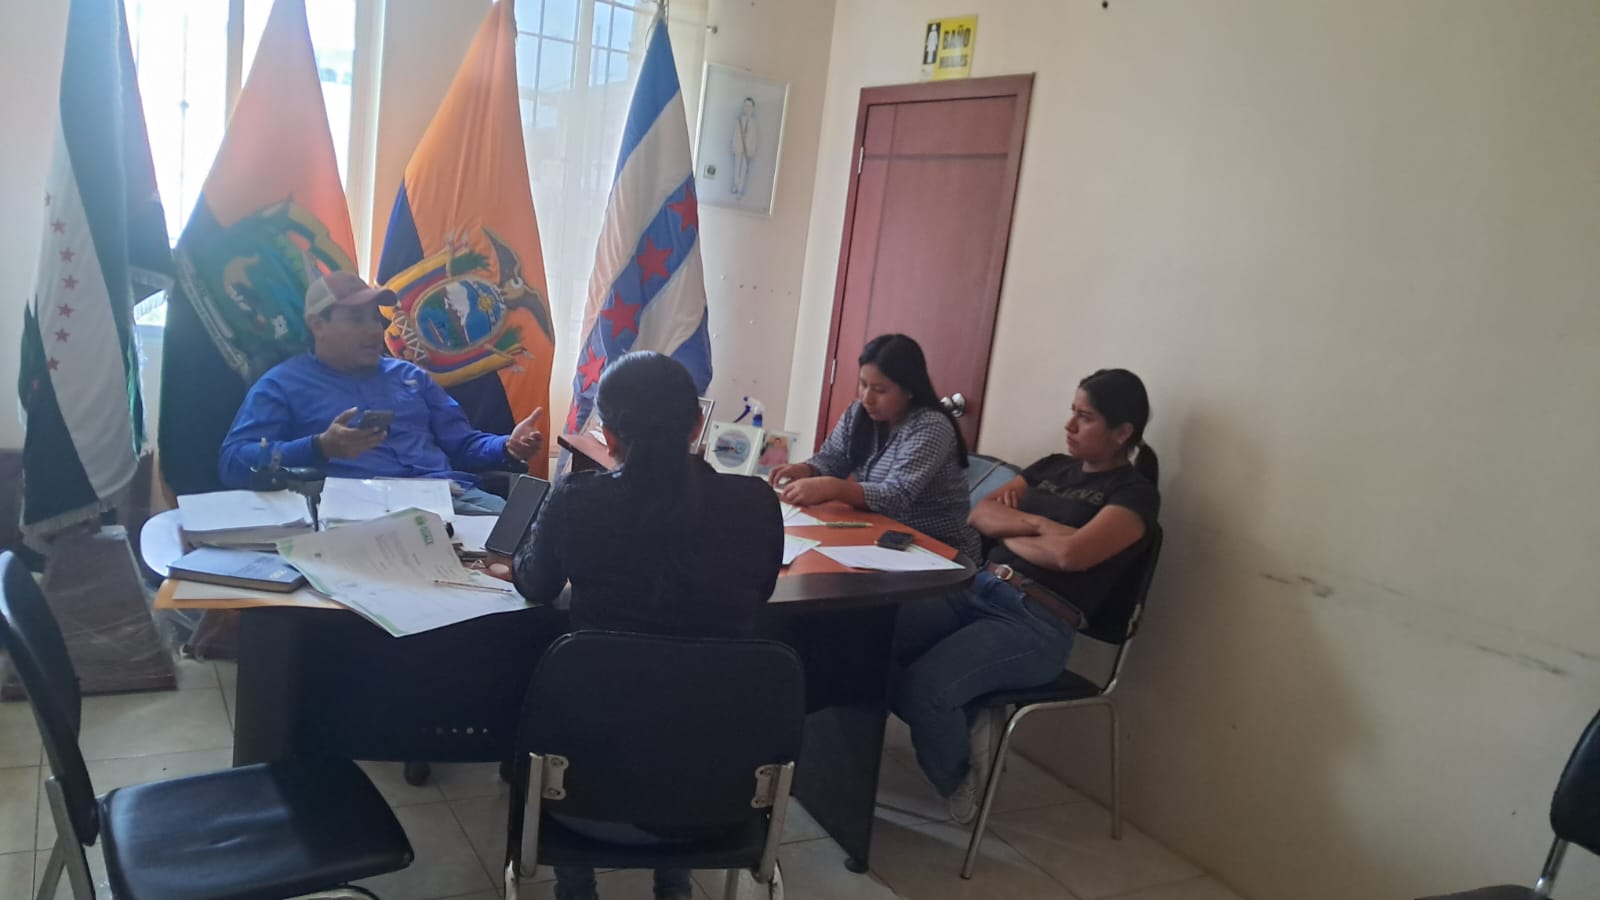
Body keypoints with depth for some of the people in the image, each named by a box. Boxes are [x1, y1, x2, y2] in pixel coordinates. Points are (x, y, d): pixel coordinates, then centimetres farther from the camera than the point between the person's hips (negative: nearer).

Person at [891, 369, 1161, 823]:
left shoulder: (1135, 494, -3)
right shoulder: (1053, 467, 19)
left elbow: (1070, 554, -20)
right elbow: (980, 515, 11)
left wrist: (1010, 535, -2)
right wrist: (1037, 523, -5)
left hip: (1038, 624, -7)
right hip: (978, 588, 7)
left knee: (923, 685, -28)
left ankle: (959, 778, 3)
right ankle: (959, 724, 2)